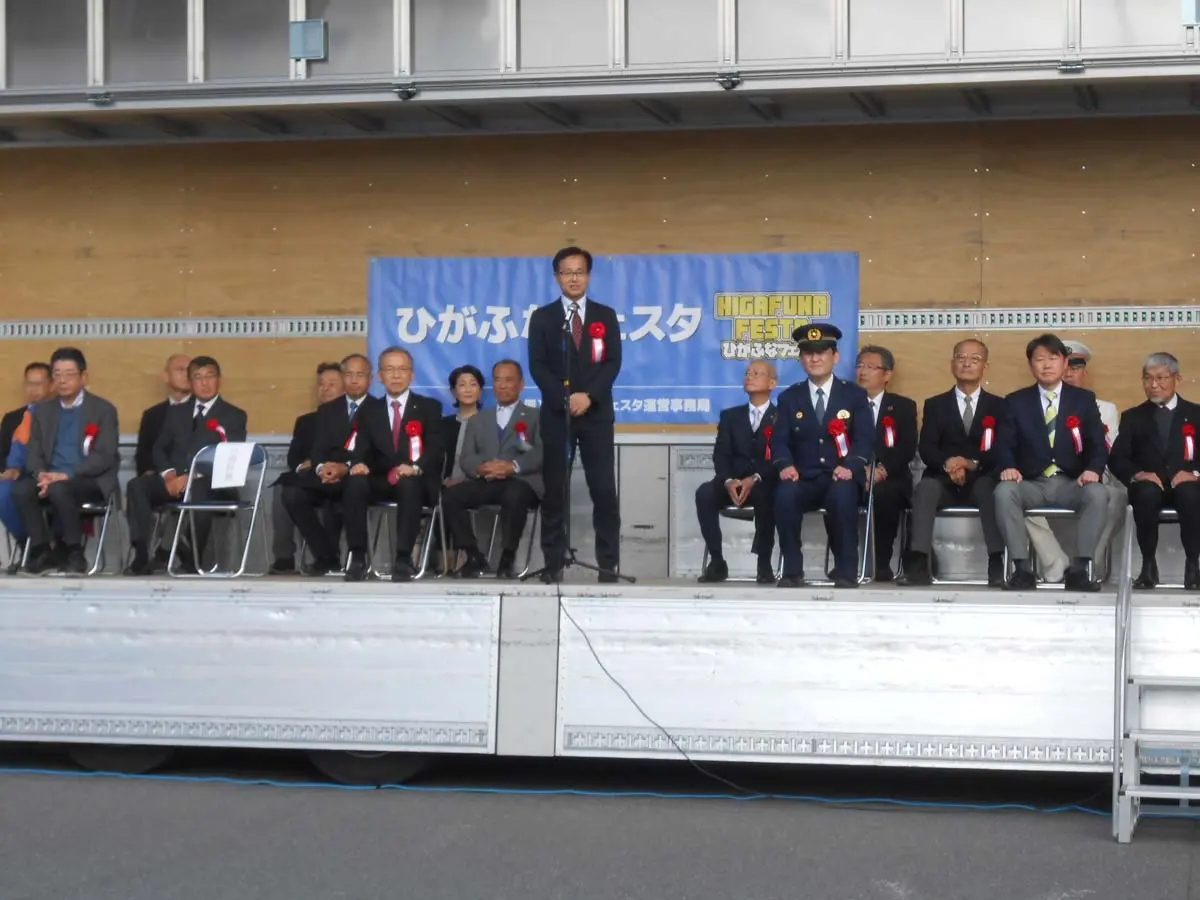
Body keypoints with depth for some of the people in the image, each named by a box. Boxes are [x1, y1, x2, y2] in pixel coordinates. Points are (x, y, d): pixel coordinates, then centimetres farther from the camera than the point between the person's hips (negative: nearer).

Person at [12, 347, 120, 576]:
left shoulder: (104, 410, 0)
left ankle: (74, 551, -19)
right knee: (21, 490, -27)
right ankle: (42, 551, -14)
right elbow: (34, 453, 10)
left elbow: (104, 457, -10)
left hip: (91, 482, -4)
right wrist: (41, 475, -15)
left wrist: (66, 475, -22)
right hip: (50, 478, 4)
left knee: (58, 489, -36)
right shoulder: (42, 410, 14)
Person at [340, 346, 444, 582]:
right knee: (355, 484, -31)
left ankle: (404, 558, -35)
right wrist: (359, 464, -19)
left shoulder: (429, 407, 10)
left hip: (415, 481, -2)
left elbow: (435, 449, -3)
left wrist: (416, 468, -25)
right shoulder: (369, 410, 18)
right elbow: (361, 448, 7)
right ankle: (357, 556, -28)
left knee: (409, 485, -38)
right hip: (380, 480, 2)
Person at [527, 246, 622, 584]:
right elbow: (537, 365, -1)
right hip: (556, 413, 0)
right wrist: (564, 399, -13)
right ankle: (553, 562, 3)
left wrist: (588, 395, -14)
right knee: (555, 489, 0)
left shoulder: (606, 315, 8)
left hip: (597, 412, 0)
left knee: (604, 489, -3)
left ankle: (608, 563, 1)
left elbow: (613, 362, 0)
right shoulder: (542, 317, 6)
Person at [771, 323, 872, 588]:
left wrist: (850, 467, -24)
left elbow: (864, 438, -4)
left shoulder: (855, 395, 8)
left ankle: (846, 572, -26)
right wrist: (785, 465, -19)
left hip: (840, 479, -1)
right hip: (804, 481, 1)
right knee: (785, 493, -33)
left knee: (843, 494, -37)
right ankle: (792, 571, -22)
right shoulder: (789, 397, 13)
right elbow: (779, 440, 4)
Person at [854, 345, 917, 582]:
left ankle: (883, 564, -24)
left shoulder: (903, 406, 13)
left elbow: (907, 449, -1)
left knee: (884, 492, -37)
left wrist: (883, 469, -20)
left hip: (890, 480, -1)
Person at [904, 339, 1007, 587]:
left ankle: (998, 563, -40)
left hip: (981, 480, -1)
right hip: (944, 481, 1)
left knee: (988, 488, -36)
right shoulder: (935, 405, 17)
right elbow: (926, 448, 2)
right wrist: (947, 464, -22)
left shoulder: (998, 406, 15)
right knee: (925, 488, -33)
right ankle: (918, 563, -45)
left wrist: (973, 464, -20)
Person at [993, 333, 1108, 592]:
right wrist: (1008, 467, -21)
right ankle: (1022, 569, -32)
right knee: (1004, 491, -33)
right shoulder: (1016, 402, 12)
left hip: (1071, 484, 0)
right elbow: (1004, 444, 3)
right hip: (1031, 484, 0)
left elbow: (1098, 445, 3)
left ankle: (1079, 569, -30)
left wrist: (1093, 470, -19)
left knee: (1097, 493, -34)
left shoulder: (1084, 399, 12)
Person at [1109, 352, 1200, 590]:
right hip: (1149, 484, 1)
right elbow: (1116, 458, 5)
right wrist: (1137, 474, -16)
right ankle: (1148, 565, -24)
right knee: (1147, 492, -37)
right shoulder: (1132, 417, 18)